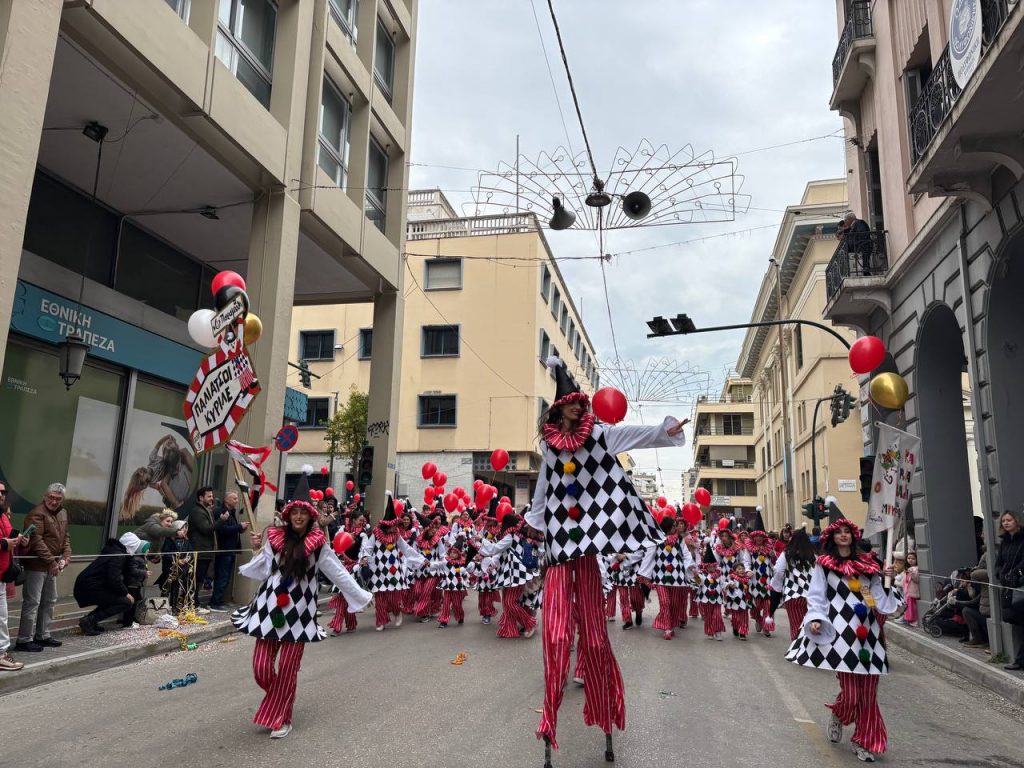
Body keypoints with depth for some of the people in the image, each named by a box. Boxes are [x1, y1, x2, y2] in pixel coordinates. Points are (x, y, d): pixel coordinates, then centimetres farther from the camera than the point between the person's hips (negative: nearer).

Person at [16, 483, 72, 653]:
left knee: (49, 601, 15)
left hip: (52, 565, 9)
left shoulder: (63, 513, 11)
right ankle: (24, 640, 3)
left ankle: (42, 636, 26)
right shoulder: (37, 513, -16)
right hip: (36, 564, -9)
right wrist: (51, 562, -22)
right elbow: (37, 540, -22)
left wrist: (66, 555, 1)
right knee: (32, 602, -5)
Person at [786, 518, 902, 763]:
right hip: (840, 633, -4)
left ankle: (863, 741, 22)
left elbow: (879, 597, 15)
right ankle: (837, 716, 29)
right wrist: (815, 619, -14)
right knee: (851, 694, -5)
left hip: (867, 633, 4)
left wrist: (887, 580, 0)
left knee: (868, 692, 5)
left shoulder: (867, 563, 13)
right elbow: (816, 596, -1)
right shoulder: (824, 565, 2)